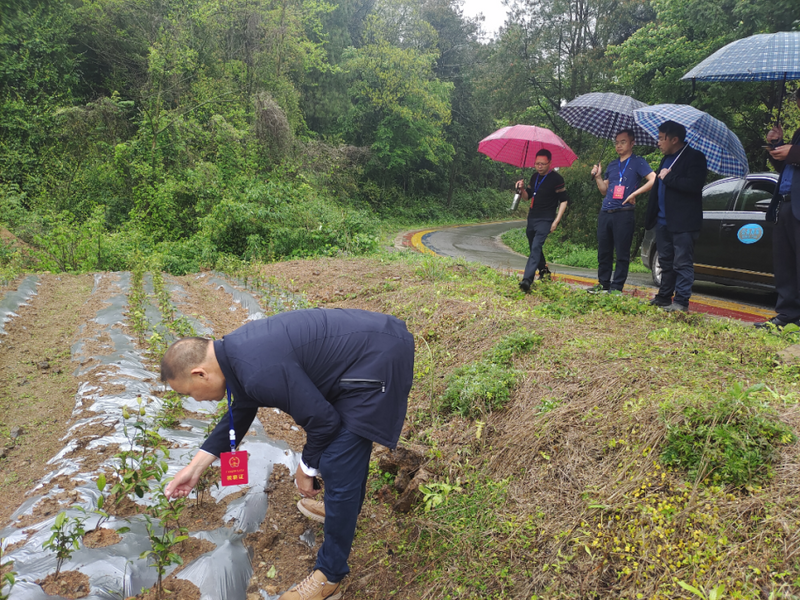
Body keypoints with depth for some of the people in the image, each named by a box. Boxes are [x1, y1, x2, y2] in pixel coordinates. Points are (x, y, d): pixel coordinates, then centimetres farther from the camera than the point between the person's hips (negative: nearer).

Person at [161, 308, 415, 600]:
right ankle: (346, 506, 53)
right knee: (349, 445, 29)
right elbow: (240, 413, 21)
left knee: (338, 467, -3)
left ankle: (330, 576, 13)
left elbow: (323, 420, -17)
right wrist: (196, 466, 23)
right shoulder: (234, 350, 5)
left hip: (377, 363, -10)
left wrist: (307, 468, 1)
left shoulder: (260, 372, -26)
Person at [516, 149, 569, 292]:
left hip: (545, 220, -8)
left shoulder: (556, 179, -9)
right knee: (533, 247, 17)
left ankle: (527, 280, -30)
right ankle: (544, 271, 38)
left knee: (536, 247, -20)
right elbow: (526, 197, 17)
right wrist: (522, 189, -5)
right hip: (531, 218, 8)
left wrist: (556, 221, -15)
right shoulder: (535, 177, 11)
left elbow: (564, 201, -8)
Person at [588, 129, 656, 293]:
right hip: (605, 213, 6)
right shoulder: (612, 165, 20)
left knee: (622, 253, -2)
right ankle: (603, 283, 18)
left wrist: (634, 194, -14)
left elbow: (653, 180, -9)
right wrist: (598, 176, 6)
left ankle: (616, 287, 2)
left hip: (623, 213, -6)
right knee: (603, 251, 9)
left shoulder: (637, 162, 3)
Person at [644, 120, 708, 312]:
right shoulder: (666, 158, 17)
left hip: (683, 222, -9)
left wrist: (668, 177, -15)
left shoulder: (694, 157, -9)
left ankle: (681, 302, -2)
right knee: (666, 262, 14)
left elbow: (694, 185, -24)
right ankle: (664, 298, 23)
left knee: (682, 264, -5)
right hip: (663, 220, 9)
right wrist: (651, 215, 15)